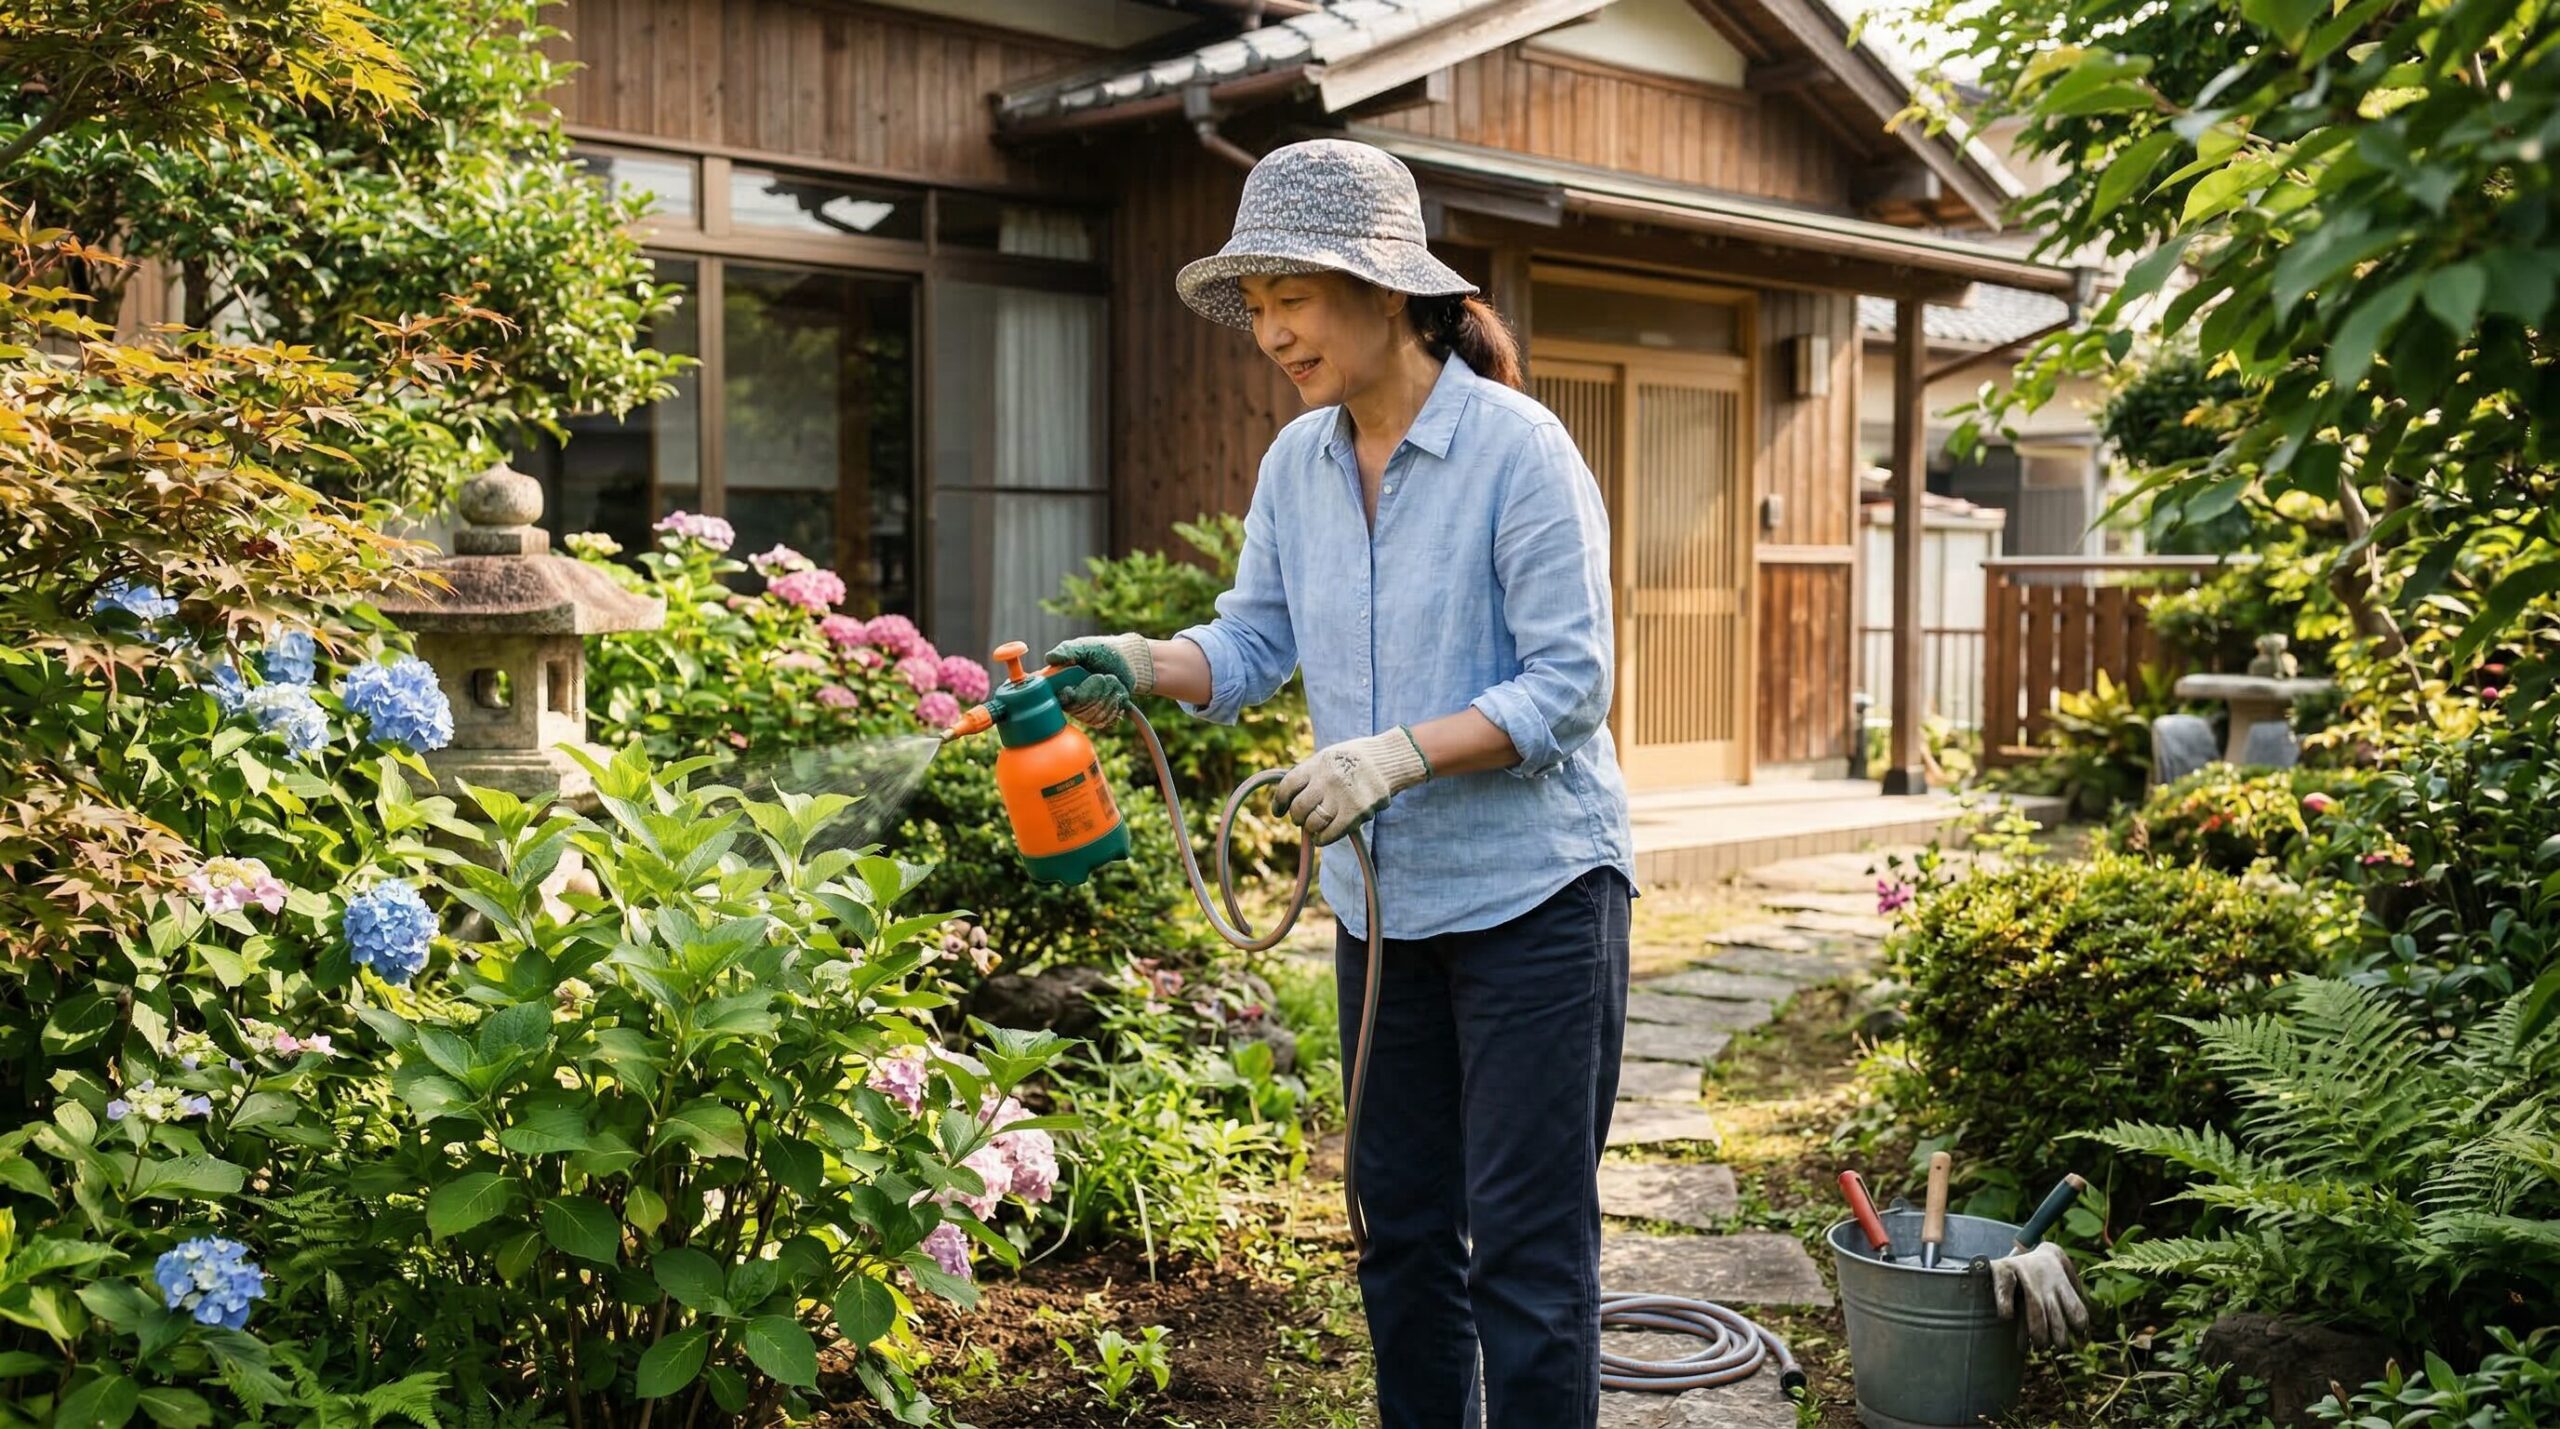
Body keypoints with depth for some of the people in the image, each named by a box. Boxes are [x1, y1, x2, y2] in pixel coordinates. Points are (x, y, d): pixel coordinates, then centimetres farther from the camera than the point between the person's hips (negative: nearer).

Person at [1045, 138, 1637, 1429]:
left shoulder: (1518, 450, -15)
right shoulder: (1296, 464, 5)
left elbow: (1569, 684, -18)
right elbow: (1256, 642, 6)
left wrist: (1401, 754, -28)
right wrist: (1138, 665, -13)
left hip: (1532, 895, -7)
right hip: (1383, 901, 7)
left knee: (1523, 1247, -1)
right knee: (1401, 1226, 17)